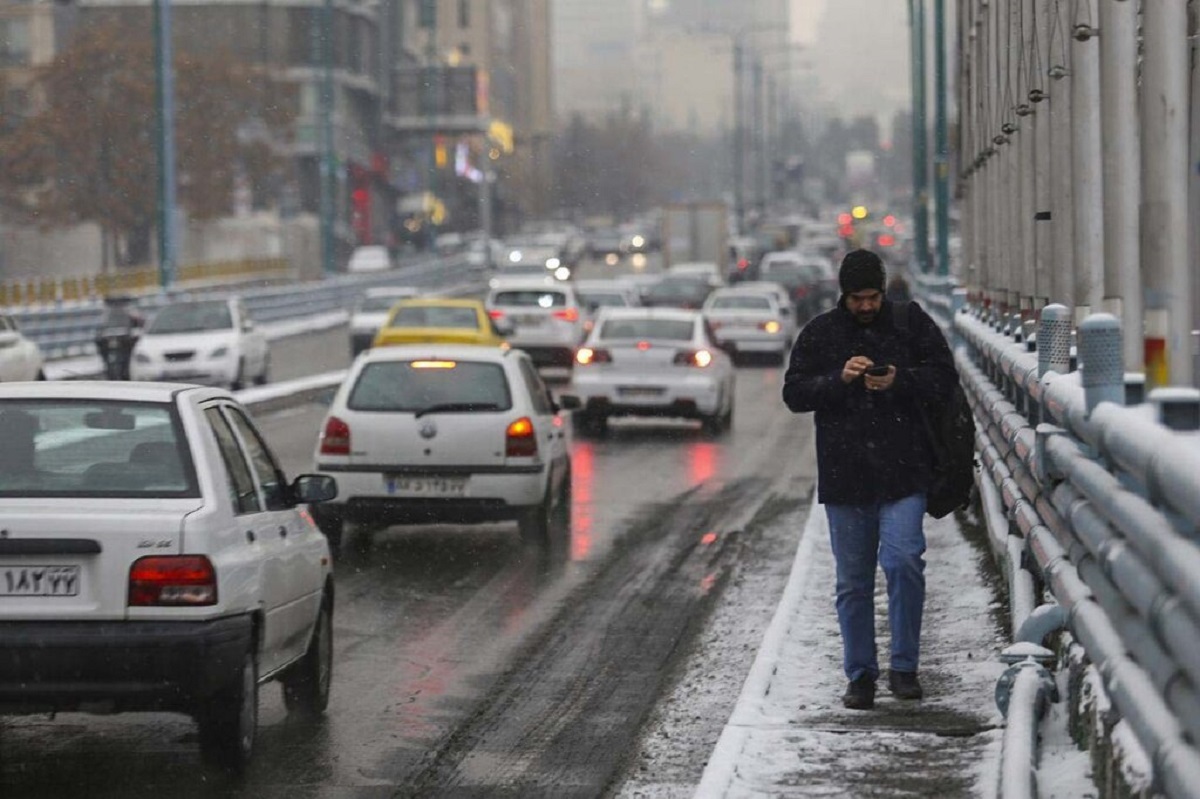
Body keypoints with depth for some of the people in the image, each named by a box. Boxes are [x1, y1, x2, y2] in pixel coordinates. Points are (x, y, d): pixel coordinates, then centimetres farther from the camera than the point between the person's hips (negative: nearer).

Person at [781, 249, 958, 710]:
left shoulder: (912, 324, 5)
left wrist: (899, 381, -15)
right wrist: (838, 379, -14)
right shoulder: (820, 334, 7)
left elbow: (944, 378, 2)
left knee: (903, 561, -16)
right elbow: (794, 394, 2)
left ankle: (904, 666, -4)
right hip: (844, 477, 2)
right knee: (853, 582, 7)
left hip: (903, 473, -2)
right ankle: (860, 675, 16)